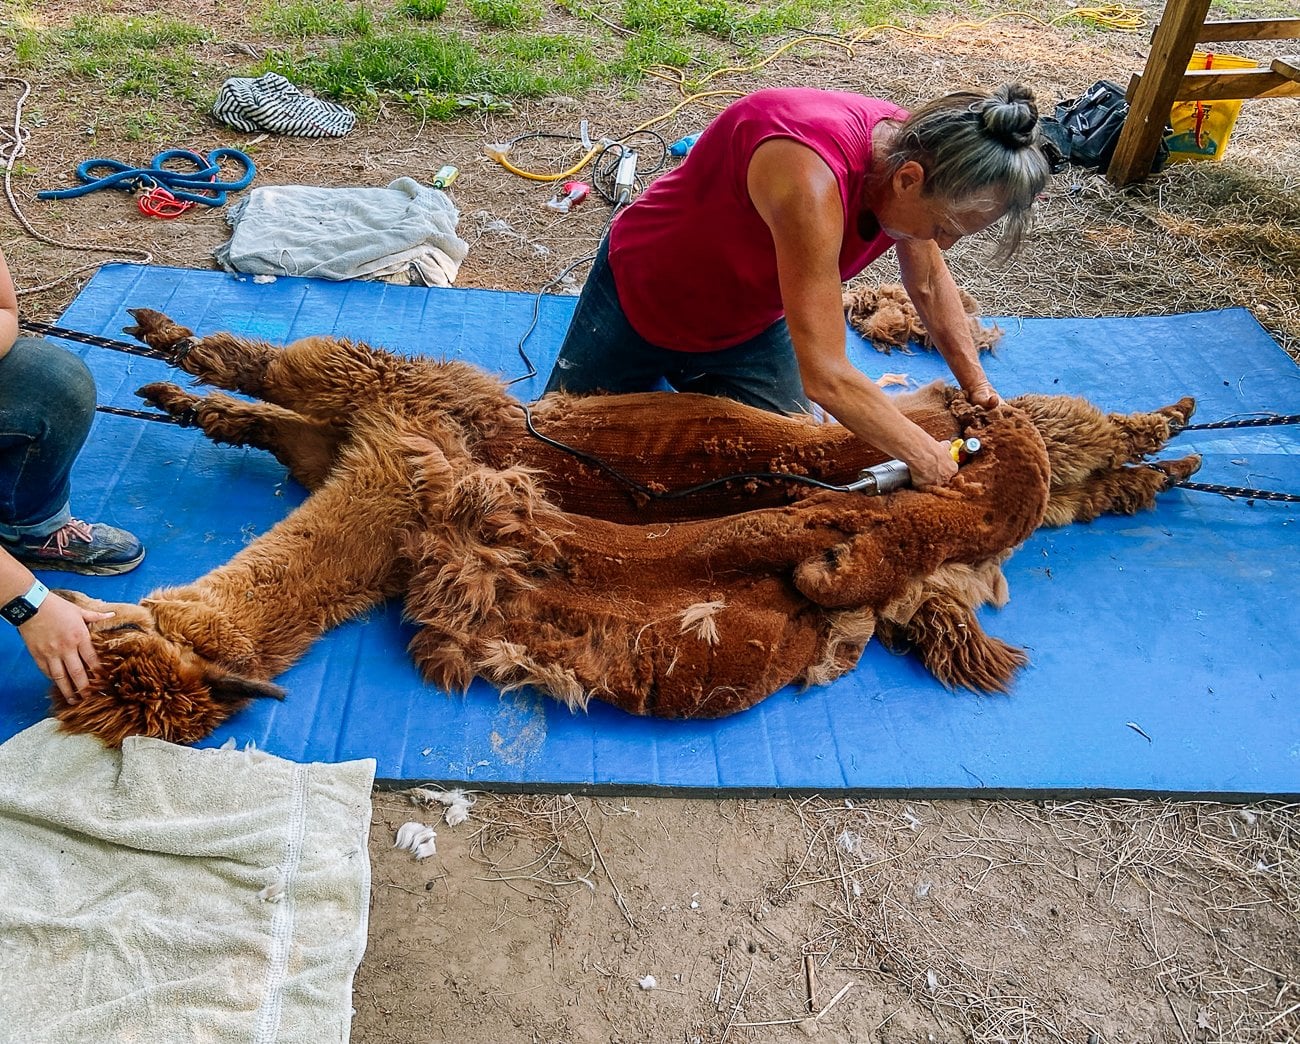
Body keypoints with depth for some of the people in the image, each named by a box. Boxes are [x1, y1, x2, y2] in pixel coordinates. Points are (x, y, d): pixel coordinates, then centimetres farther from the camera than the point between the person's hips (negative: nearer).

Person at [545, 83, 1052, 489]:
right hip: (638, 294, -5)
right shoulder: (812, 178, -43)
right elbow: (825, 378, -43)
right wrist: (926, 458, -32)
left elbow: (929, 282, 2)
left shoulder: (910, 151, -19)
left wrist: (976, 384, -3)